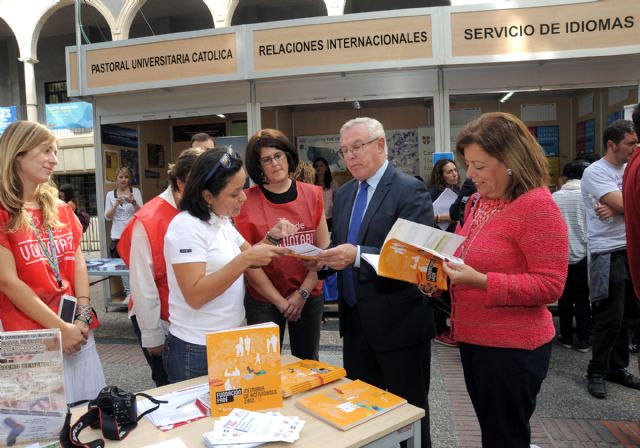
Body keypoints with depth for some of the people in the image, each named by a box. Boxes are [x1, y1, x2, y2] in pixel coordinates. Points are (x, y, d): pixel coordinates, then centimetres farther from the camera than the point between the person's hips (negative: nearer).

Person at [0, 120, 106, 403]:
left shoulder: (60, 210, 11)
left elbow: (78, 263, 7)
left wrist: (83, 318, -5)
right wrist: (59, 328, -13)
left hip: (78, 332, 6)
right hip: (30, 340, -5)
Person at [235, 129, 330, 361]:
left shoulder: (312, 194, 0)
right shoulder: (247, 201, -7)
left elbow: (323, 249, 0)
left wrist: (302, 293, -7)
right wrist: (278, 300, -9)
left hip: (309, 296, 3)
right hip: (263, 300, -2)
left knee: (307, 364, 16)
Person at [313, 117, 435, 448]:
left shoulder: (410, 190, -12)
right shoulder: (344, 193, 11)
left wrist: (357, 255, -32)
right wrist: (324, 257, -8)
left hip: (397, 322, -6)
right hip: (355, 320, 7)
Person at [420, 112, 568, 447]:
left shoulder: (537, 205, -17)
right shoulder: (477, 202, 6)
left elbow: (550, 284, -20)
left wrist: (481, 282, -29)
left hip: (513, 347, -8)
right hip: (473, 340, 8)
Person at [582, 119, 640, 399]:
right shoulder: (595, 172, -9)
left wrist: (615, 209, -17)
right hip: (607, 253, -7)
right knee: (610, 318, -3)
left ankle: (617, 368, 25)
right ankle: (596, 372, 12)